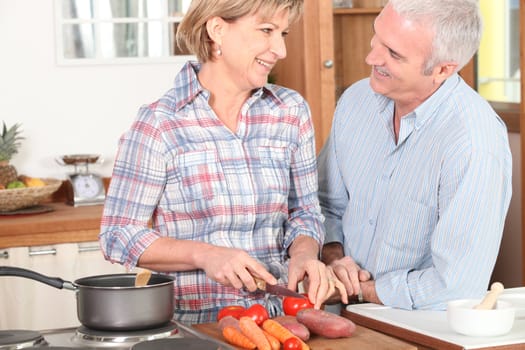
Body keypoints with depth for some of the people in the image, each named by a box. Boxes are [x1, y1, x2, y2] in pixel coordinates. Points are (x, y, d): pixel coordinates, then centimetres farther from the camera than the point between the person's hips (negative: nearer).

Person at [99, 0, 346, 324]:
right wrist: (204, 254, -17)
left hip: (277, 319, 3)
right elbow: (119, 236, -3)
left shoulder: (292, 112, 8)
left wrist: (304, 254, -6)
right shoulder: (160, 125, -5)